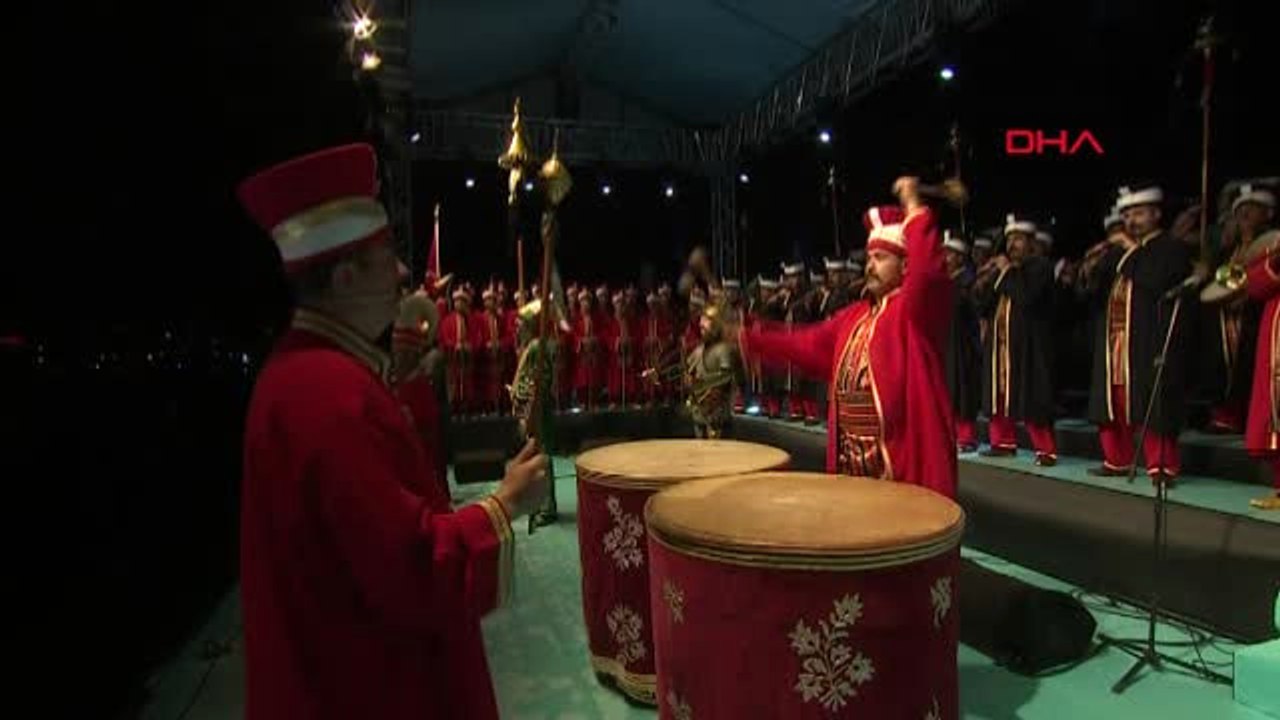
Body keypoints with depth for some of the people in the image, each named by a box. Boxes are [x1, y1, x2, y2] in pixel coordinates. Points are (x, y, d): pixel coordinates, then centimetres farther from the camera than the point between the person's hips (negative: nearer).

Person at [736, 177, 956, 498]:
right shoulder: (857, 314, 15)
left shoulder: (916, 307, -8)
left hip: (906, 463, -8)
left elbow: (928, 271, -30)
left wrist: (914, 207, -21)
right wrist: (748, 339, 20)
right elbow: (809, 344, 21)